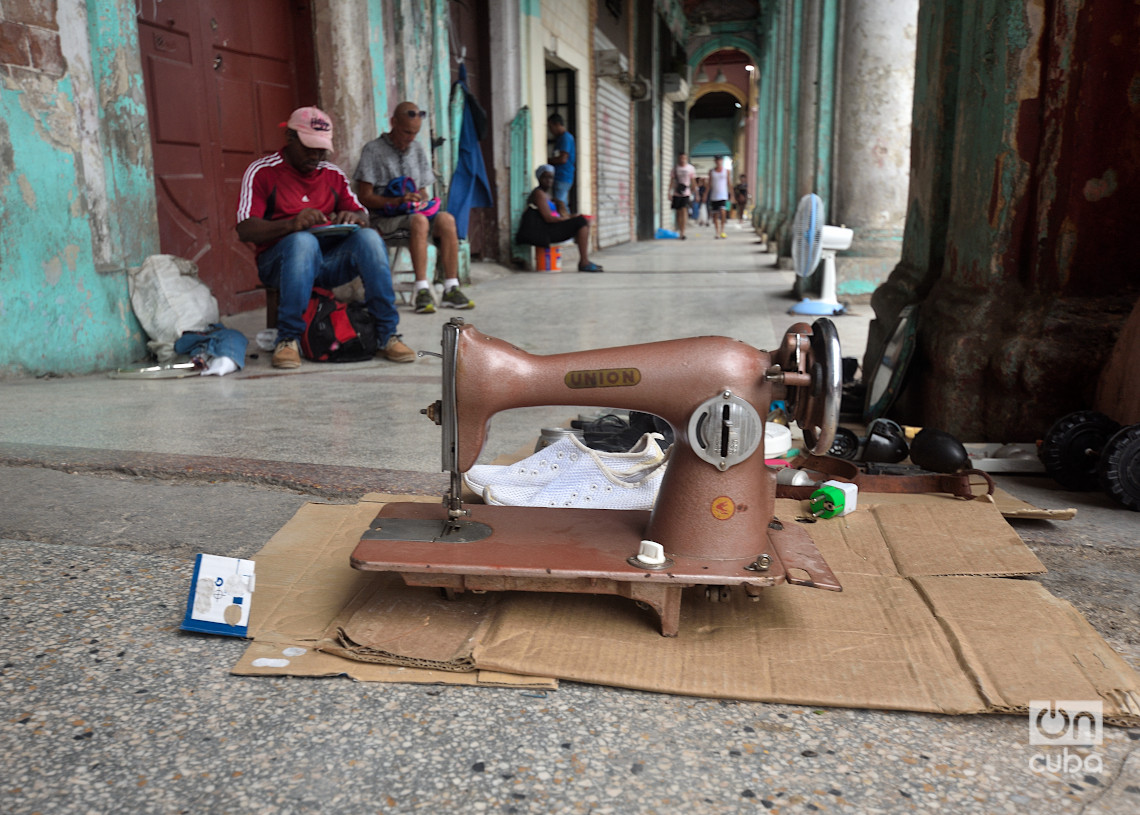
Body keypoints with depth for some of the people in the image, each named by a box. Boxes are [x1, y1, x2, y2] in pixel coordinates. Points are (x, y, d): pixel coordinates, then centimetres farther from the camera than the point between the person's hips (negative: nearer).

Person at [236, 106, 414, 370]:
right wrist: (292, 224, -27)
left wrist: (353, 218, -13)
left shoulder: (333, 174, 17)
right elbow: (245, 229, -9)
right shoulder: (262, 172, 2)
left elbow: (363, 216, 14)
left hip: (328, 261, 4)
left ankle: (387, 335, -25)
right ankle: (288, 339, -30)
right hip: (279, 263, -3)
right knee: (304, 241, -37)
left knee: (368, 237, -24)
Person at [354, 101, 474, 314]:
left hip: (415, 212, 5)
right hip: (384, 219, -5)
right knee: (419, 221, -36)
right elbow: (364, 197, -8)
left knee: (446, 219, -26)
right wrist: (397, 201, -20)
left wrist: (422, 200, -6)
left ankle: (451, 289, -28)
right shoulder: (373, 150, -3)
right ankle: (422, 291, -40)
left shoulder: (418, 150, 16)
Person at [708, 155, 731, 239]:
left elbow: (728, 183, 8)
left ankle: (722, 231, -11)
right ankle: (717, 232, 13)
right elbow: (709, 184, 12)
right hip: (713, 196, 2)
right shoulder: (711, 171, 8)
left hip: (723, 196, -2)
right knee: (715, 214, 4)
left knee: (722, 212, -19)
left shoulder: (726, 171, 5)